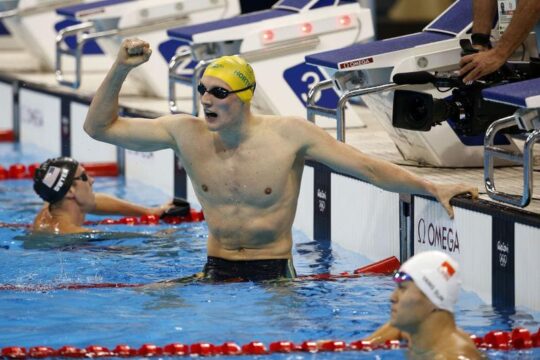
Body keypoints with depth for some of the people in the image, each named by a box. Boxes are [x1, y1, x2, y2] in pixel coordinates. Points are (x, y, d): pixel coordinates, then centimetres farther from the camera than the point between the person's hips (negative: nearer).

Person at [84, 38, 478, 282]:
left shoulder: (290, 134, -11)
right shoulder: (187, 133, -5)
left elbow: (369, 168, -7)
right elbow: (99, 127, -2)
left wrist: (433, 188, -13)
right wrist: (120, 69, -16)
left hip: (274, 273, -2)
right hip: (218, 272, 3)